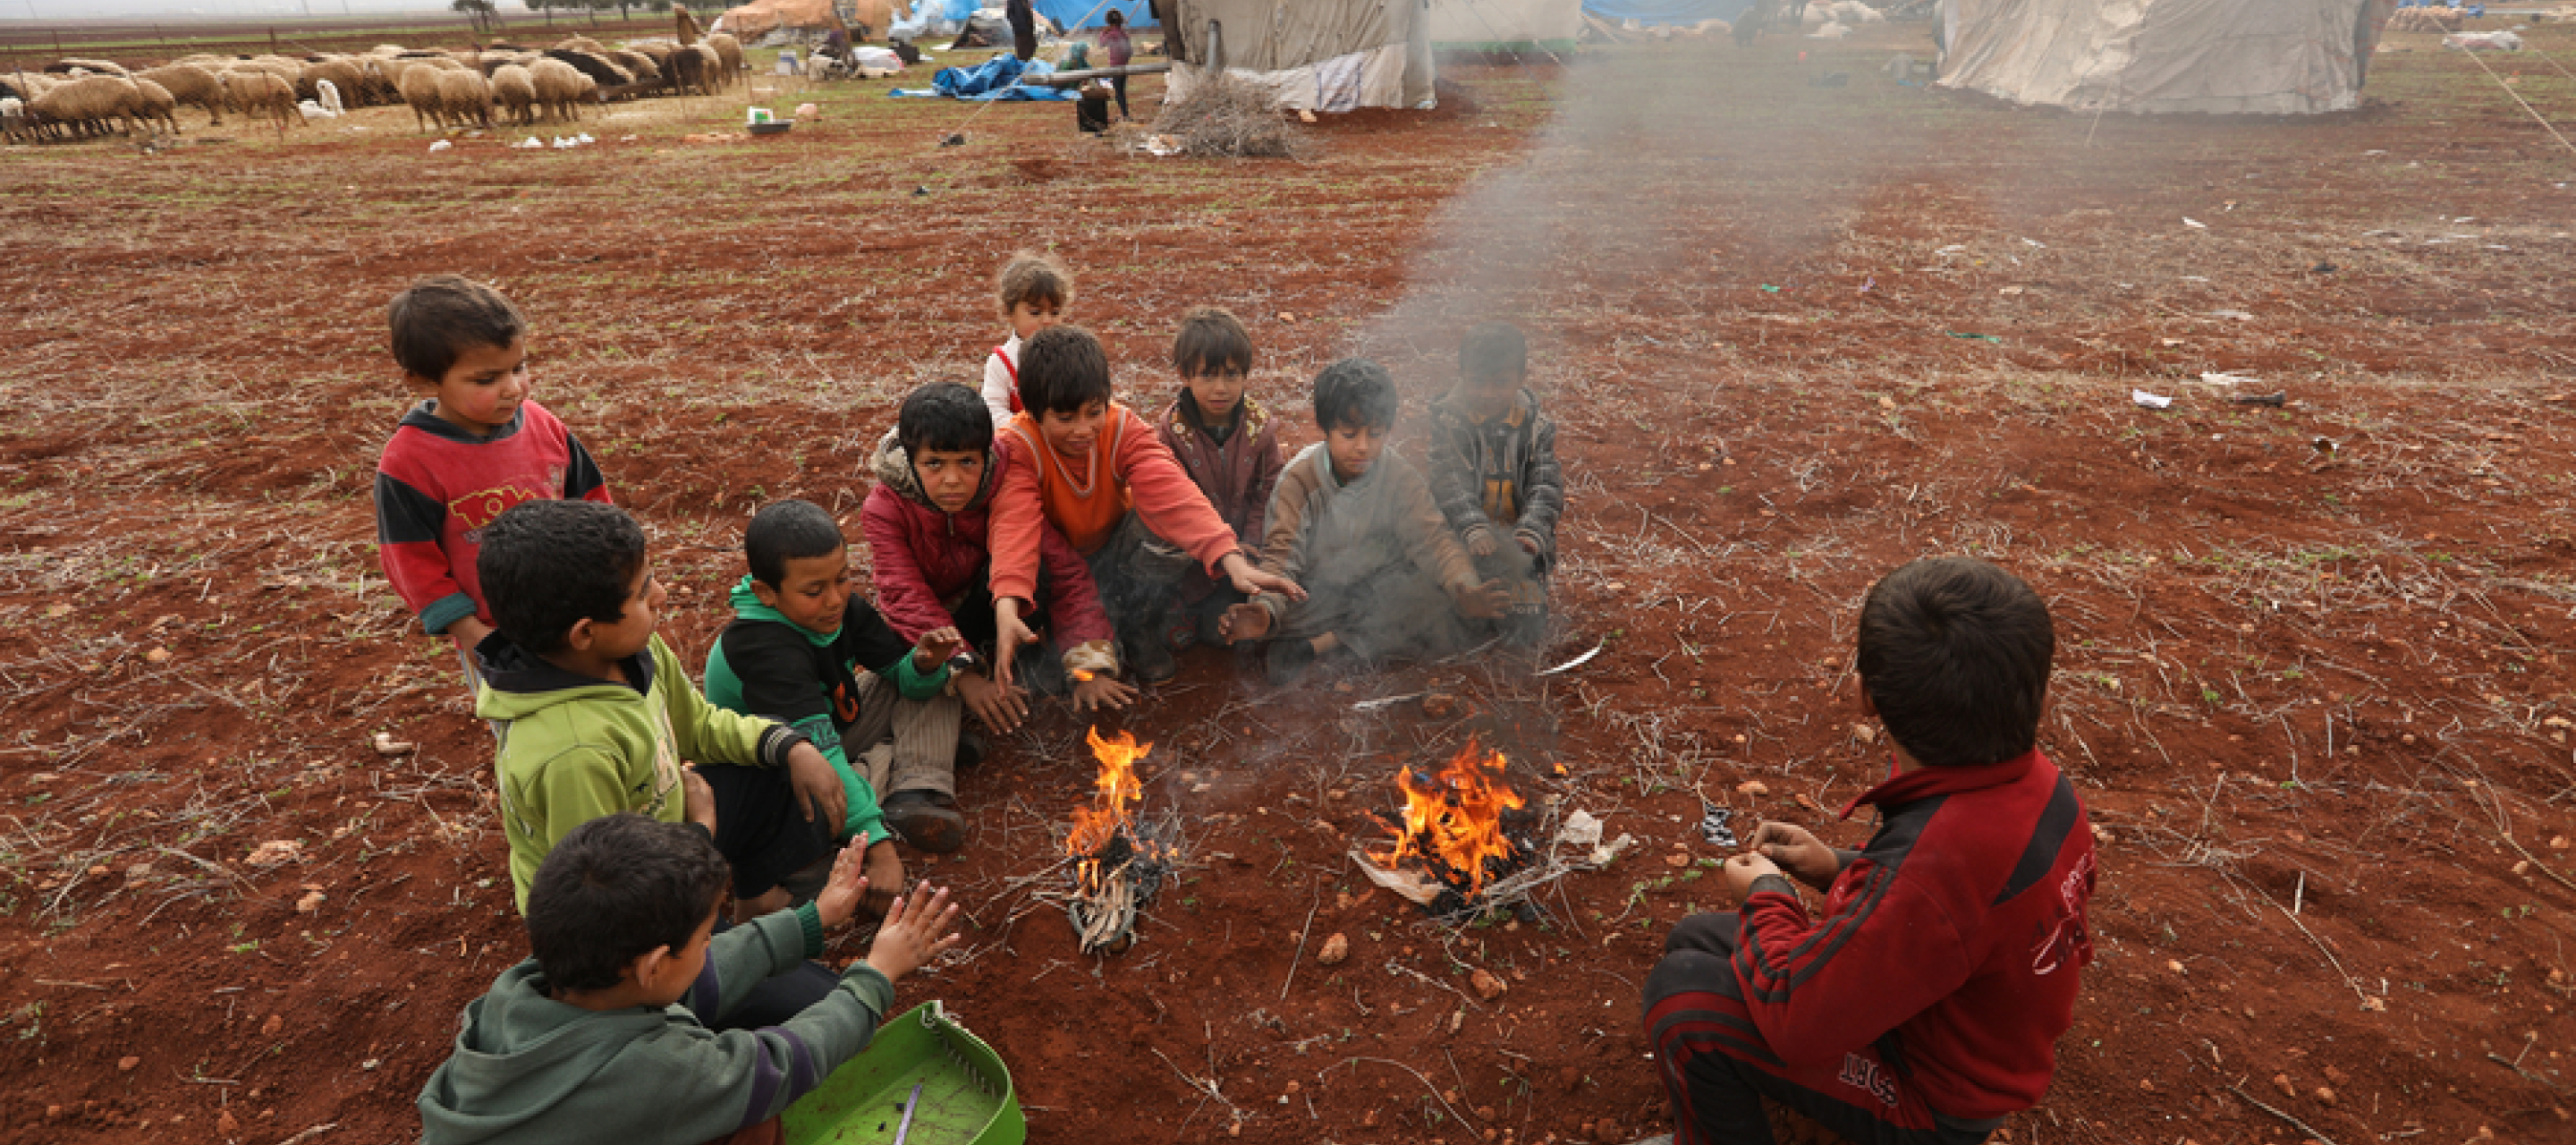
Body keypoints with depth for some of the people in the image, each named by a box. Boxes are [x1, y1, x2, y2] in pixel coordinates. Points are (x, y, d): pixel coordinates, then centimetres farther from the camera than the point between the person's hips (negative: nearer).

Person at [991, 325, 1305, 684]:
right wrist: (1006, 608, -58)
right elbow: (1014, 522, -38)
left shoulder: (1123, 429, -18)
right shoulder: (1016, 446, -22)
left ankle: (1141, 636, -6)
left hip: (1111, 556, 3)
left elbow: (1169, 492, -34)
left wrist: (1233, 560, -51)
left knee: (1167, 527, -29)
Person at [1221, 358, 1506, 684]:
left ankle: (1317, 647, -25)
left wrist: (1464, 587, -36)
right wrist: (1265, 609, -41)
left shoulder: (1401, 478, -5)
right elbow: (1282, 553, -19)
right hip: (1316, 594, -2)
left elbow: (1431, 540, -14)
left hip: (1381, 593, 3)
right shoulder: (1299, 479, -10)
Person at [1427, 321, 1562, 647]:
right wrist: (1474, 529, -32)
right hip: (1459, 527, -1)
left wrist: (1529, 534, -25)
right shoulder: (1448, 420, -5)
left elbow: (1545, 487, -5)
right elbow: (1449, 482, -17)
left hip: (1516, 527, 1)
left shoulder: (1536, 427, 1)